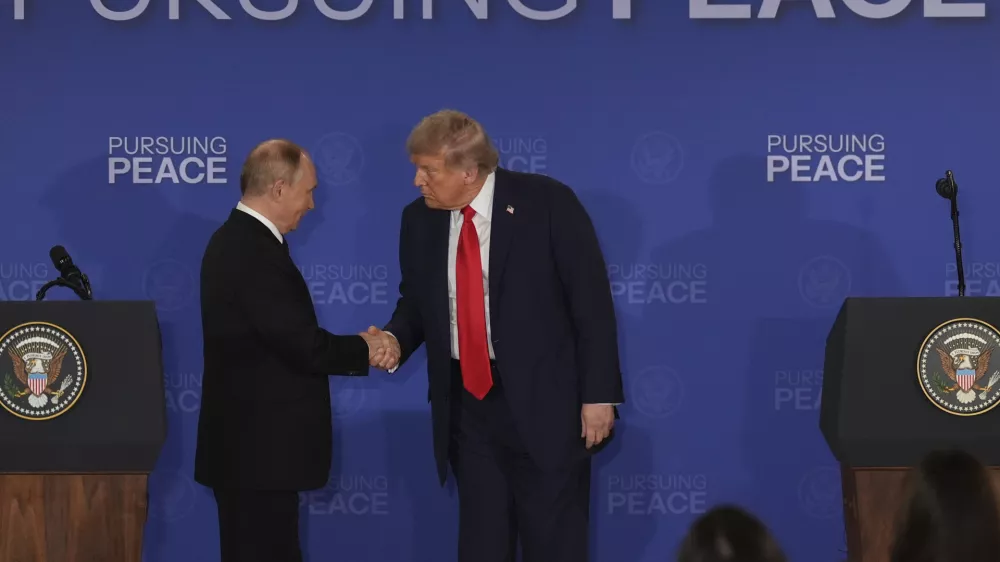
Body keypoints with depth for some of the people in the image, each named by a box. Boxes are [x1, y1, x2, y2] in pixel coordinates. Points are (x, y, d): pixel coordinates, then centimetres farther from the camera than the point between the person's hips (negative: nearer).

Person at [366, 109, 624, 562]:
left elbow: (591, 301, -9)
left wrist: (599, 393, -12)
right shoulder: (420, 220, 4)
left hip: (544, 399, -4)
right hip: (466, 403, 5)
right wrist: (396, 339, -5)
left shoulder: (547, 203, -10)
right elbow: (415, 300, 18)